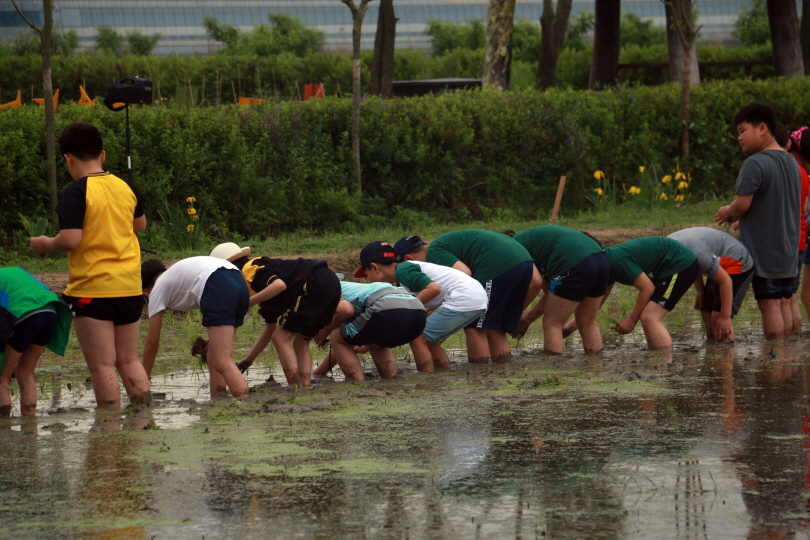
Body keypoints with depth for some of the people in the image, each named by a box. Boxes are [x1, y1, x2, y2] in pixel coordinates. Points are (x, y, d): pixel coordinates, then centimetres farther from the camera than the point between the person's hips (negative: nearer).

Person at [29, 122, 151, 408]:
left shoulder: (75, 193, -13)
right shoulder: (125, 187, 6)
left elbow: (70, 240, -21)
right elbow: (140, 224, 22)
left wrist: (45, 244, -2)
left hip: (92, 289, -6)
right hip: (130, 287, 6)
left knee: (102, 366, -2)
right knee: (128, 360, 15)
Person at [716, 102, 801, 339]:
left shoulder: (755, 164, -16)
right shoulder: (792, 164, 11)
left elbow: (742, 204, -21)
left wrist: (727, 213, 2)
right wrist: (736, 214, 16)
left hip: (763, 252, -8)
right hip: (789, 252, 8)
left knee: (769, 304, -5)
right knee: (784, 304, 10)